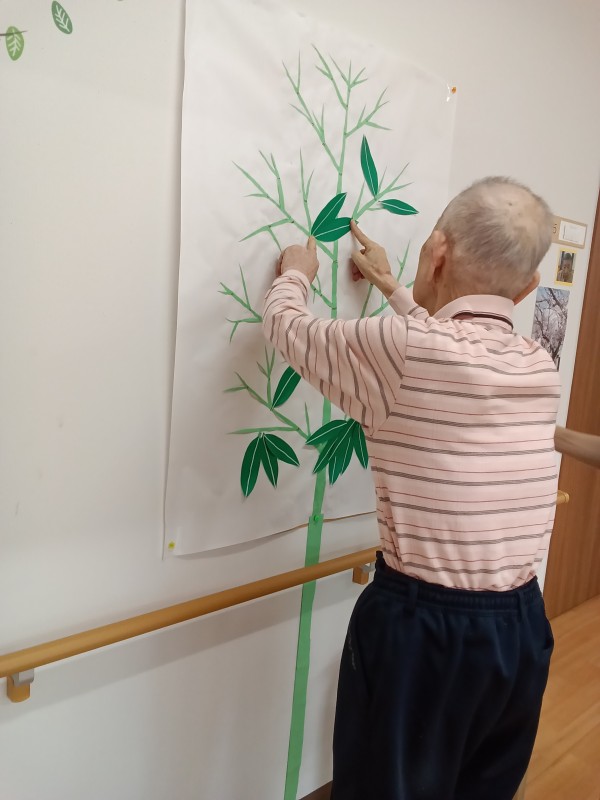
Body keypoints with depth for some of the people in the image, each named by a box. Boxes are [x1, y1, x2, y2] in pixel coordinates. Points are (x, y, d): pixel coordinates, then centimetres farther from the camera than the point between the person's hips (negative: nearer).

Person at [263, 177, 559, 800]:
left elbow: (287, 327, -2)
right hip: (522, 626, 6)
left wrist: (295, 274, 20)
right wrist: (393, 289, 33)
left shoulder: (400, 349, -20)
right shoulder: (539, 366, 0)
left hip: (423, 626, -6)